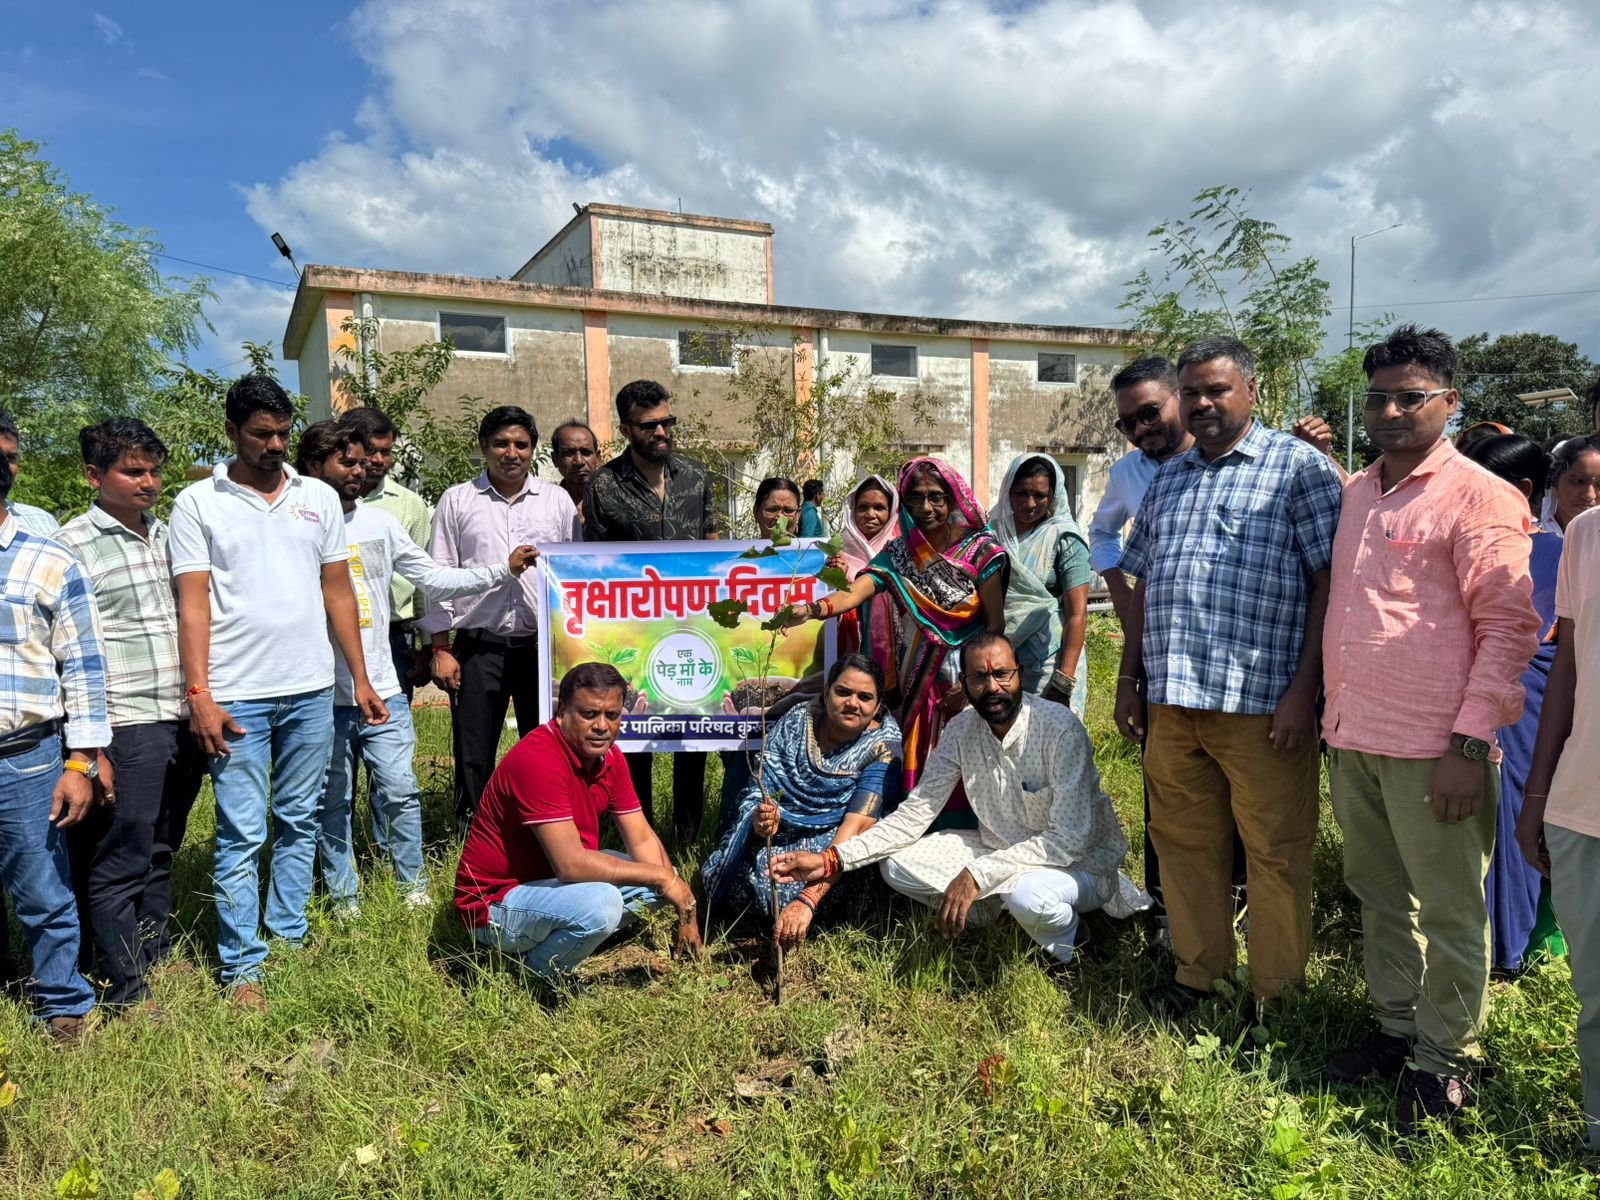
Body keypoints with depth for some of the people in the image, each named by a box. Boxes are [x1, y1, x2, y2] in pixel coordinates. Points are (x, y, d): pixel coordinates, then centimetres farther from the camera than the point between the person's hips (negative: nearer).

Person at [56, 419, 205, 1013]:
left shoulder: (167, 534, 12)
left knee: (161, 854, 18)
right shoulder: (74, 545, -7)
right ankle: (125, 994, 15)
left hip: (183, 721, 6)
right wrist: (91, 748, -14)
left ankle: (156, 958, 32)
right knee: (119, 863, 4)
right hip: (126, 729, -6)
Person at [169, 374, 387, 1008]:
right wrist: (198, 695, -12)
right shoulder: (198, 503, 1)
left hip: (312, 690, 3)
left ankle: (289, 936, 25)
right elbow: (193, 605, -4)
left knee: (299, 823, 12)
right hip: (237, 695, -3)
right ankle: (241, 967, 11)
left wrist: (360, 678, 7)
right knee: (241, 834, 1)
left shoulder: (319, 497, 9)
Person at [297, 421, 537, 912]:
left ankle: (414, 887, 20)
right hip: (323, 696, -3)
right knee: (332, 802, 10)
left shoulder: (379, 522, 8)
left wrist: (504, 569, 1)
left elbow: (435, 579, 8)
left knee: (400, 791, 5)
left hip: (382, 689, 3)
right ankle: (343, 898, 24)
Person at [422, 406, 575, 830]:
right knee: (473, 755, 5)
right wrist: (441, 648, 0)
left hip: (543, 645, 1)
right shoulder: (457, 501, 6)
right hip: (478, 647, -1)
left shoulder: (557, 501, 8)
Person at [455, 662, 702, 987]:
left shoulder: (609, 756, 0)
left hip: (550, 880, 9)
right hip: (496, 903, -9)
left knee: (661, 875, 6)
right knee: (600, 903, -33)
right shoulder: (537, 760, -27)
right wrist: (660, 877, -24)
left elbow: (642, 840, 2)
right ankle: (538, 977, -3)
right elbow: (570, 864, -32)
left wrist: (683, 906, -12)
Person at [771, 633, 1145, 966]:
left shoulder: (1059, 728, -25)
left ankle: (1065, 949, -4)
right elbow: (914, 814, -6)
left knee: (1027, 895, -39)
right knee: (896, 864, -10)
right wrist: (831, 860, -17)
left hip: (1080, 862, -5)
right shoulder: (962, 730, -7)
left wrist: (977, 874, -34)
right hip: (1001, 852, 5)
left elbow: (1070, 839, -29)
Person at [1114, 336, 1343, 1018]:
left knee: (1275, 854, 5)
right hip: (1171, 700, 6)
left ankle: (1276, 995, 21)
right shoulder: (1167, 479, 17)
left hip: (1261, 703, -5)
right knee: (1184, 843, 14)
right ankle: (1198, 970, 30)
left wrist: (1304, 688, -14)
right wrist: (1129, 677, 14)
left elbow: (1330, 581, -7)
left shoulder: (1298, 466, 0)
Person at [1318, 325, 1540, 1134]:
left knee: (1448, 913, 7)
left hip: (1433, 749, -6)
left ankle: (1445, 1060, 23)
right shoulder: (1356, 492, 12)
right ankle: (1397, 1029, 34)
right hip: (1351, 739, 7)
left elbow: (1510, 624, -12)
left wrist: (1470, 743, -17)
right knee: (1380, 898, 18)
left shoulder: (1480, 499, -8)